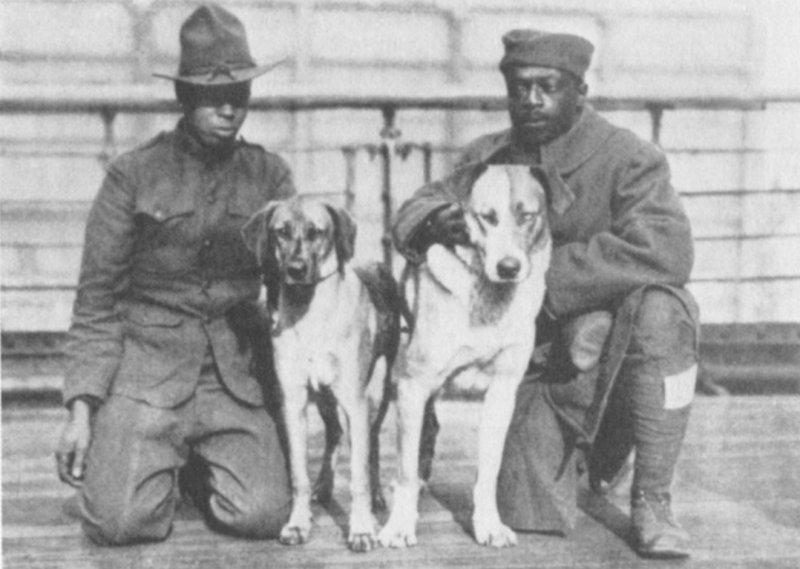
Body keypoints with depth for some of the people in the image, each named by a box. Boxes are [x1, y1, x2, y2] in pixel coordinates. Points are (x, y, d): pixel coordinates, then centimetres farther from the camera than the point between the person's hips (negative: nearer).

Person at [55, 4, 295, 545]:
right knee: (120, 521, -20)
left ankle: (201, 471, 18)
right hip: (147, 371, -2)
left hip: (236, 374, 2)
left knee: (263, 516, -17)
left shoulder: (270, 175, 7)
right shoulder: (133, 174, -1)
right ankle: (158, 469, 17)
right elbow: (97, 297, 0)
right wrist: (82, 408, -7)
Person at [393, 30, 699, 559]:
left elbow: (667, 251, -27)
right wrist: (435, 225, -25)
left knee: (660, 310, -36)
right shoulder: (486, 157, 4)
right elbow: (413, 212, 2)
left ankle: (653, 501, -19)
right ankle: (592, 453, 31)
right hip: (540, 368, 4)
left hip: (616, 352, -4)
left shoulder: (628, 158, -13)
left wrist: (544, 275, -26)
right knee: (530, 517, -8)